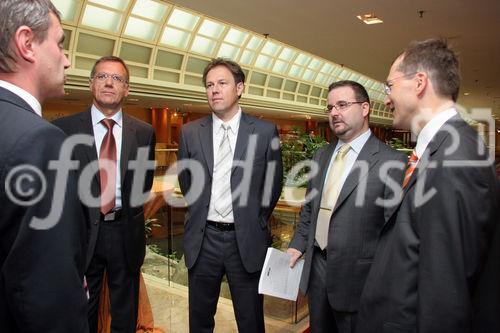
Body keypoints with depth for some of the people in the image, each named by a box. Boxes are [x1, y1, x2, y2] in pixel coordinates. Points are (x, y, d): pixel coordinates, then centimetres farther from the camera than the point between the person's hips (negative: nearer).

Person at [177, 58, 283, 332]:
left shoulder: (265, 132, -4)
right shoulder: (190, 132, 1)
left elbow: (273, 183, 5)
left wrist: (256, 221, 9)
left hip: (247, 240, -1)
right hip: (203, 238, 2)